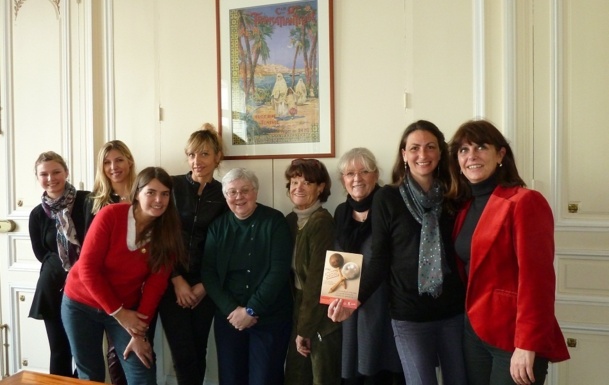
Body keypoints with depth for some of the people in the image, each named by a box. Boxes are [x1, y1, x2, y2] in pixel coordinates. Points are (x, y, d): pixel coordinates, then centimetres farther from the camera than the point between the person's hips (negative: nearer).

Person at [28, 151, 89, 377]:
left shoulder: (87, 201, -5)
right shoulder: (37, 214, 7)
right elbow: (41, 254, 8)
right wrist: (67, 268, -8)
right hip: (54, 290, 2)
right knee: (59, 351, 8)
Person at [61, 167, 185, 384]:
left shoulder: (168, 231, -12)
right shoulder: (110, 215, -20)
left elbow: (156, 282, -11)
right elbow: (87, 269, -19)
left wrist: (140, 331, -15)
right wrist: (118, 313, -17)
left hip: (127, 309, 2)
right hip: (82, 304, -1)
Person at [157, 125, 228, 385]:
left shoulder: (223, 195, 2)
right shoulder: (172, 186, -2)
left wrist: (204, 285, -4)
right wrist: (177, 279, -8)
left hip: (204, 283, 1)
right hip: (172, 280, -1)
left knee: (199, 350, 8)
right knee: (183, 353, -2)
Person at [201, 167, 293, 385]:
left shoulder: (274, 221, -5)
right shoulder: (218, 226, 6)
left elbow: (279, 271, -12)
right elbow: (208, 272, 0)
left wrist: (251, 310, -14)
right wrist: (232, 310, -12)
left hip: (269, 318, -3)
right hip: (229, 318, 3)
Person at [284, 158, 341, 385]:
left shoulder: (321, 222, -18)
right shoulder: (291, 220, 6)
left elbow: (317, 279, -18)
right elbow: (293, 272, 8)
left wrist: (305, 328, -14)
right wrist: (298, 324, 4)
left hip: (321, 317, -7)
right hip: (299, 310, 7)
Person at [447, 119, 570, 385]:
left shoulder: (524, 202, -14)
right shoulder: (465, 206, 9)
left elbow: (536, 279, -19)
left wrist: (527, 346, -21)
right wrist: (469, 318, 4)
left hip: (513, 338, -7)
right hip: (474, 331, 7)